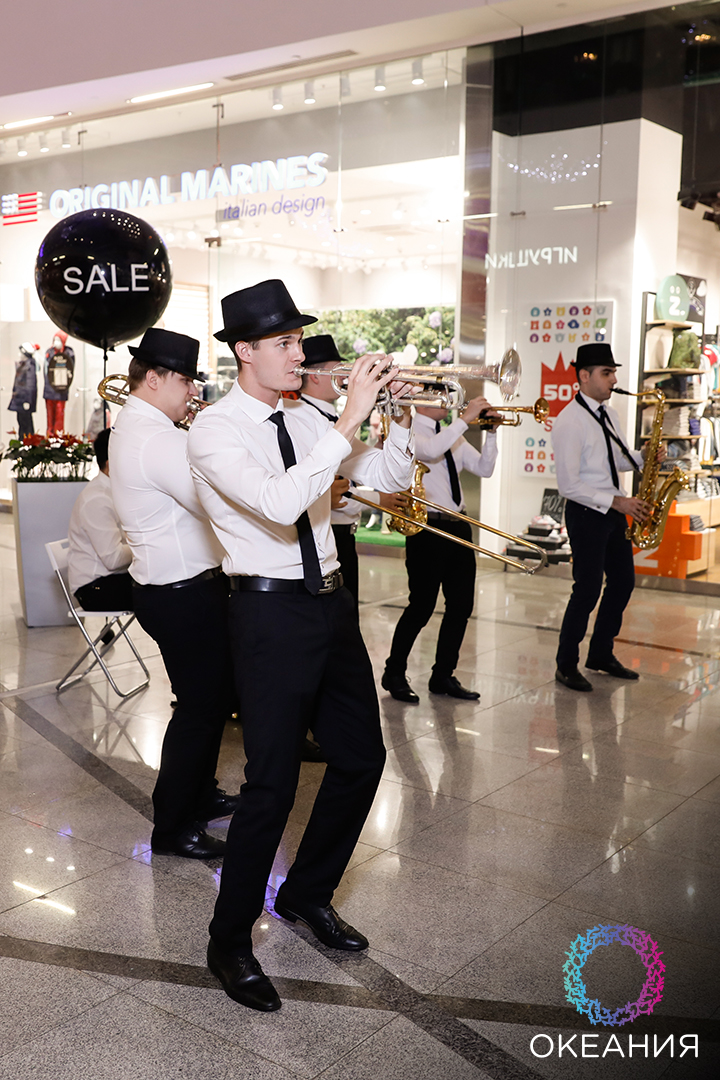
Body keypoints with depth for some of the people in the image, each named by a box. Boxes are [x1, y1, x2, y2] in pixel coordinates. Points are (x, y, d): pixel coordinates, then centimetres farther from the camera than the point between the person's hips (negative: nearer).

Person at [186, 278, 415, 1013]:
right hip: (271, 613, -8)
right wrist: (350, 419, -27)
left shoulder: (304, 420, 10)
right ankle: (229, 944, 17)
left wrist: (400, 416, -7)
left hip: (329, 602, 8)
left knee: (361, 758, 15)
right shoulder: (214, 430, -12)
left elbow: (386, 479, 11)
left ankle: (306, 896, 36)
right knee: (272, 783, -4)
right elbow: (281, 502, -29)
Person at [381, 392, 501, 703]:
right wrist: (465, 419, -23)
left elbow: (484, 468, 13)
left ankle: (443, 676, 21)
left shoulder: (452, 435, 16)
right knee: (422, 606, -3)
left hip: (458, 526, 8)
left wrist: (491, 432, 1)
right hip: (428, 528, -8)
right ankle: (394, 673, 16)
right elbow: (430, 451, -28)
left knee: (461, 605, 8)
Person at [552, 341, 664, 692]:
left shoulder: (608, 414, 10)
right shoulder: (569, 422, -18)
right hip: (586, 514, -9)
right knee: (588, 589, -3)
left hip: (613, 510, 9)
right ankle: (566, 666, 12)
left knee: (623, 581, 14)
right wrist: (616, 501, -22)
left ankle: (601, 654, 30)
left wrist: (643, 457, -2)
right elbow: (568, 486, -21)